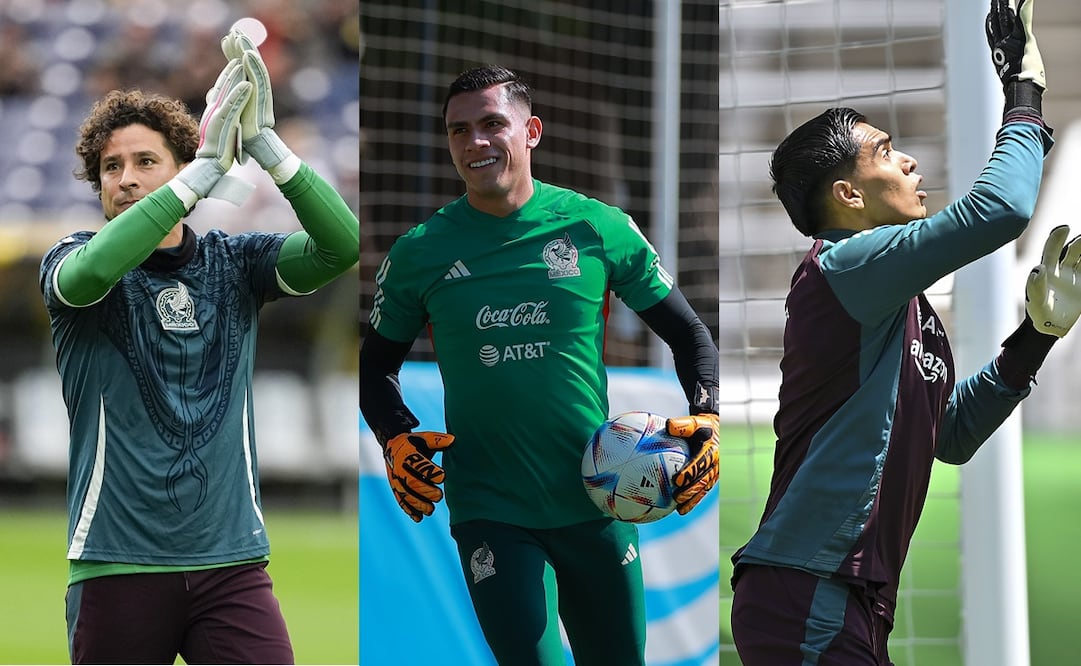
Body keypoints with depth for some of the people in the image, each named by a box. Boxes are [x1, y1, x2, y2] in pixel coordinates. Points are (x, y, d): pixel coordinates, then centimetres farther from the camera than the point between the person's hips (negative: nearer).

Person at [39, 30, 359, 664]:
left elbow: (341, 245, -8)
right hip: (118, 563, -1)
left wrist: (262, 142, -20)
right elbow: (92, 271, -23)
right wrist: (205, 168, -25)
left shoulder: (234, 262, 8)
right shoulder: (68, 261, 2)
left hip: (230, 561, 1)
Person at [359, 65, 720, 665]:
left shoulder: (598, 228, 0)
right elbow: (376, 364, 14)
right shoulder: (420, 253, 1)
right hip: (489, 510, -1)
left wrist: (705, 421, -7)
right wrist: (396, 441, -4)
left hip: (595, 503, 1)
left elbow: (688, 334, 9)